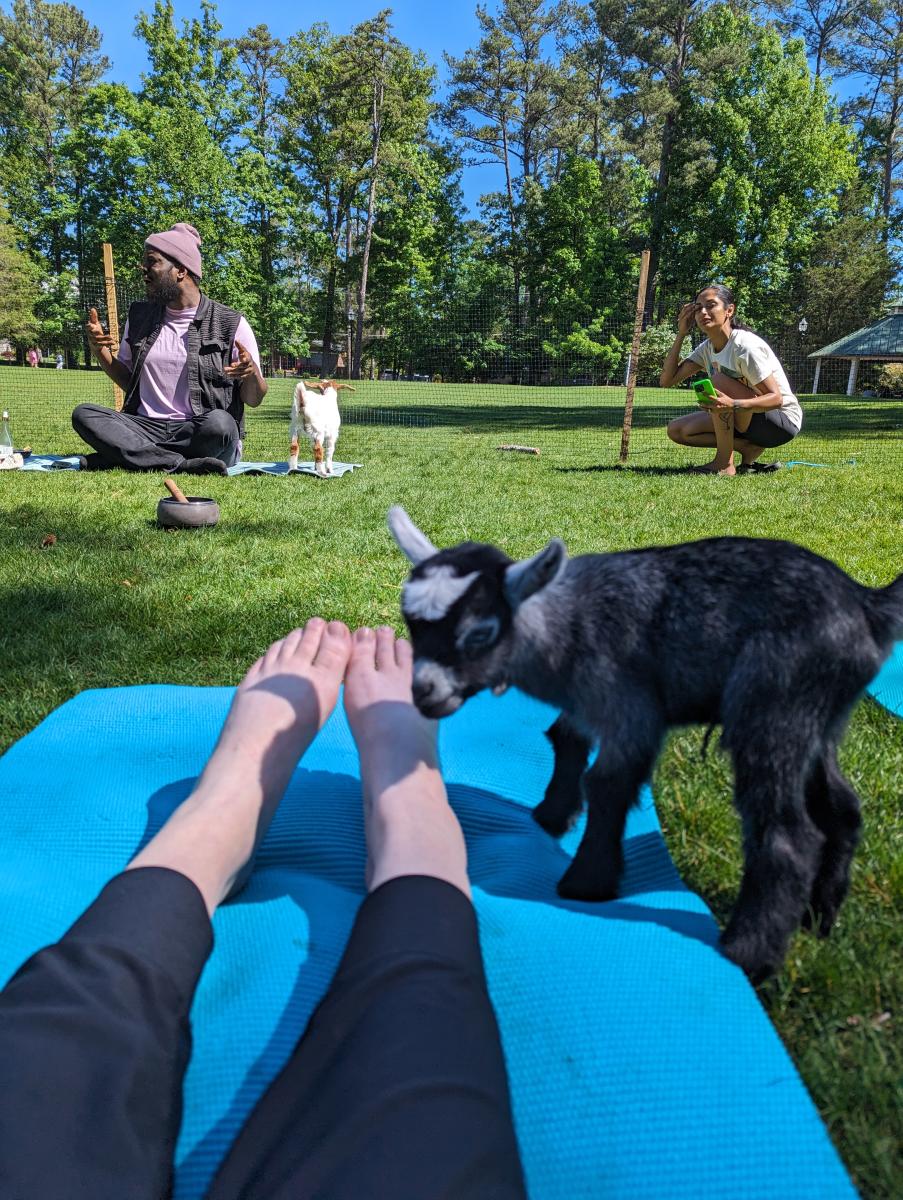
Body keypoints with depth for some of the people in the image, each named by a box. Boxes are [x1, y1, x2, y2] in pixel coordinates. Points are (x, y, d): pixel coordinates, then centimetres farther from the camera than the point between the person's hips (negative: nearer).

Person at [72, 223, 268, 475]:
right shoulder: (140, 317, 14)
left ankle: (133, 456, -21)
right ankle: (182, 465, -29)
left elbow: (253, 400, 1)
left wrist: (252, 375, -21)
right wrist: (100, 351, 5)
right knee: (83, 414, -19)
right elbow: (128, 381, 23)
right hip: (147, 427, 5)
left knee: (220, 423, -37)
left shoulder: (230, 324, 0)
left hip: (198, 433, -4)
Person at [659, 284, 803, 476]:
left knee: (719, 379, -29)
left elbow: (776, 399, -26)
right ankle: (750, 449, -2)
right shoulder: (706, 348, 1)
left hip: (783, 422, -8)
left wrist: (732, 404, -44)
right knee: (677, 430, -4)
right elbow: (666, 380, -4)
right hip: (748, 421, 8)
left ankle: (724, 464, -21)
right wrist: (681, 334, -8)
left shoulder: (746, 345, -22)